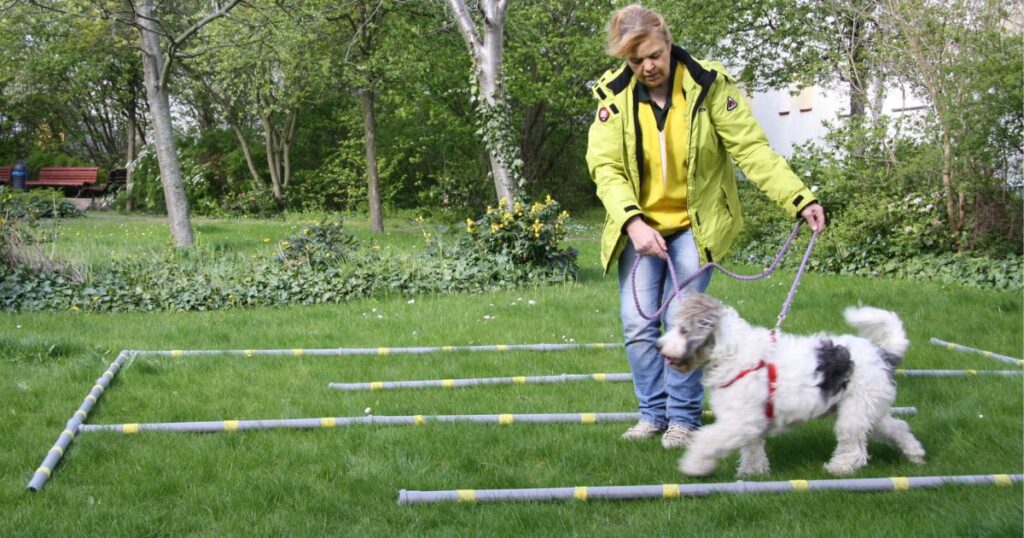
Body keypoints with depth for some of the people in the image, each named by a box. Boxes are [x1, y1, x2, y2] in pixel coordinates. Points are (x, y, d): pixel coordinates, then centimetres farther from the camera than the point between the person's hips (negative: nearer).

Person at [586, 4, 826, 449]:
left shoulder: (709, 85, -12)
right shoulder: (613, 95, -8)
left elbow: (752, 148, -14)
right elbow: (605, 167, -14)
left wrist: (800, 199, -25)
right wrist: (633, 222, -30)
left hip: (696, 225, -2)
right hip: (640, 226, 2)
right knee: (637, 324, -1)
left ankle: (683, 417, 9)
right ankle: (653, 413, 15)